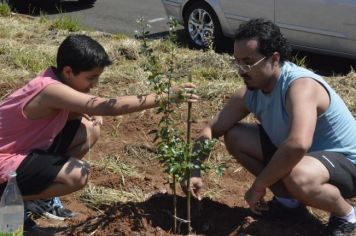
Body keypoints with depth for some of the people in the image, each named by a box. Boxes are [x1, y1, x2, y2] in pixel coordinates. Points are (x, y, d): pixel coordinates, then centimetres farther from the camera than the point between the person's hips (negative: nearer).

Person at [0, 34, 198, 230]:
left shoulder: (58, 79, -3)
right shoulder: (52, 90, -30)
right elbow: (109, 107, -38)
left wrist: (89, 113, -10)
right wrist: (165, 97, -38)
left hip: (28, 148, 9)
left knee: (90, 129, 0)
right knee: (78, 175, -26)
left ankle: (42, 194, 10)